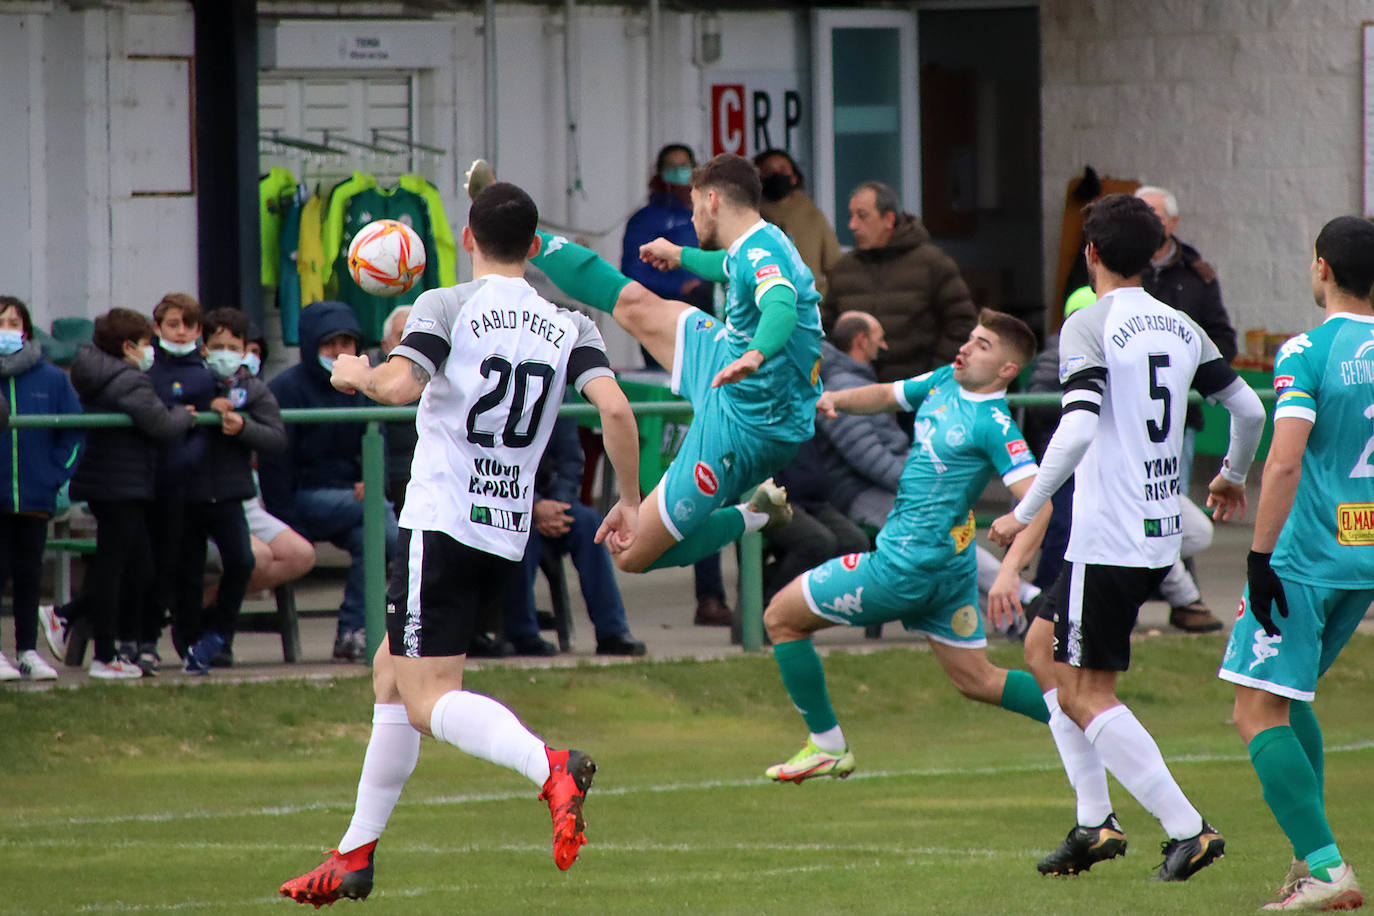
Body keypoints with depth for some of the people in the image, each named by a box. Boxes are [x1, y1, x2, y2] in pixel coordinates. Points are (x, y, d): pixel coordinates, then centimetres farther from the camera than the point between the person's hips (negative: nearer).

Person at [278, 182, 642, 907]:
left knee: (428, 700, -11)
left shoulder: (448, 307, -5)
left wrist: (355, 374, 0)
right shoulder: (569, 326, 8)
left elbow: (399, 384, -21)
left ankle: (549, 767, -39)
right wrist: (629, 503, 3)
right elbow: (615, 409, -6)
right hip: (510, 533, 7)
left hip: (442, 521, -7)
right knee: (390, 676, 20)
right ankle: (355, 857, 21)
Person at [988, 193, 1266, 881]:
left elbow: (1078, 428, -25)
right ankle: (1095, 822, 15)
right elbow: (1248, 408, 13)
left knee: (1085, 696, -1)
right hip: (1162, 535, 8)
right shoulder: (1180, 328, 9)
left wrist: (1026, 512, -18)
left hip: (1107, 541, -8)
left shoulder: (1089, 326, -12)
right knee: (1043, 647, 21)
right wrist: (1232, 477, 32)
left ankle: (1187, 830, -8)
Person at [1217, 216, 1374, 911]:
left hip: (1306, 560, -7)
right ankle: (1311, 854, 18)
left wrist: (1260, 556, -18)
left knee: (1260, 714, -4)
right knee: (1290, 700, 23)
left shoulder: (1306, 353, -13)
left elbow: (1284, 462, -22)